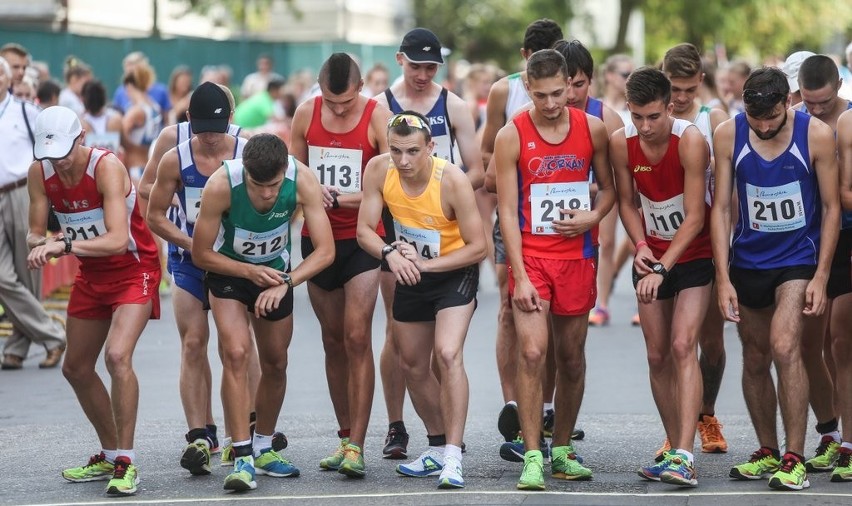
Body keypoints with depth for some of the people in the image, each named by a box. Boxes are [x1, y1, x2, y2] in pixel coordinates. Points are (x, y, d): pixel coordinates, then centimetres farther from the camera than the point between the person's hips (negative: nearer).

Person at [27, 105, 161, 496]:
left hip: (133, 269, -7)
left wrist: (65, 244, -47)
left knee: (118, 356, -26)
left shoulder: (107, 167, -27)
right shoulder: (40, 173, -9)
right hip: (91, 274, 7)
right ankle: (110, 455, 31)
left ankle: (125, 462, -18)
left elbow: (118, 240, -36)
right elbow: (34, 232, -6)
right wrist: (41, 243, -30)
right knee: (76, 369, 13)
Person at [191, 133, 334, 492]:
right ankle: (243, 458, -20)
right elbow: (201, 254, -21)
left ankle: (263, 448, 32)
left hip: (276, 272, 3)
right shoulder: (221, 185, -34)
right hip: (229, 270, -3)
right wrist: (250, 272, -29)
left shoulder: (302, 180, -29)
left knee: (275, 364, 12)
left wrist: (285, 283, -36)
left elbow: (325, 250, -25)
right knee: (236, 354, -21)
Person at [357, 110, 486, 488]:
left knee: (448, 354, -25)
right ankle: (437, 448, 34)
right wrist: (390, 253, -30)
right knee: (412, 365, 15)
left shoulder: (453, 181, -28)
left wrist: (426, 264, -27)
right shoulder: (379, 170, -17)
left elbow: (478, 247, -22)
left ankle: (453, 457, -22)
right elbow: (364, 229, -10)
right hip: (409, 273, 6)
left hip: (455, 272, -5)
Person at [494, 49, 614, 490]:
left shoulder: (593, 129, 2)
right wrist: (520, 276, -13)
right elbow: (507, 210, -7)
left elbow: (608, 187, 14)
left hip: (577, 255, 3)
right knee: (532, 352, -14)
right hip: (531, 255, -3)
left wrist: (593, 216, -9)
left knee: (572, 357, 9)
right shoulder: (511, 136, -7)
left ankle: (562, 450, 23)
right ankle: (532, 458, -12)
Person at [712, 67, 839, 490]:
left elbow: (831, 207, -6)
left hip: (799, 259, -3)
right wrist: (723, 278, -9)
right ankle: (767, 452, 25)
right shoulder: (727, 136, -8)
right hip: (747, 260, 3)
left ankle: (794, 459, -14)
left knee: (784, 347, -19)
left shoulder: (817, 135, -13)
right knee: (754, 360, 9)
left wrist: (821, 277, -11)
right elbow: (721, 208, -4)